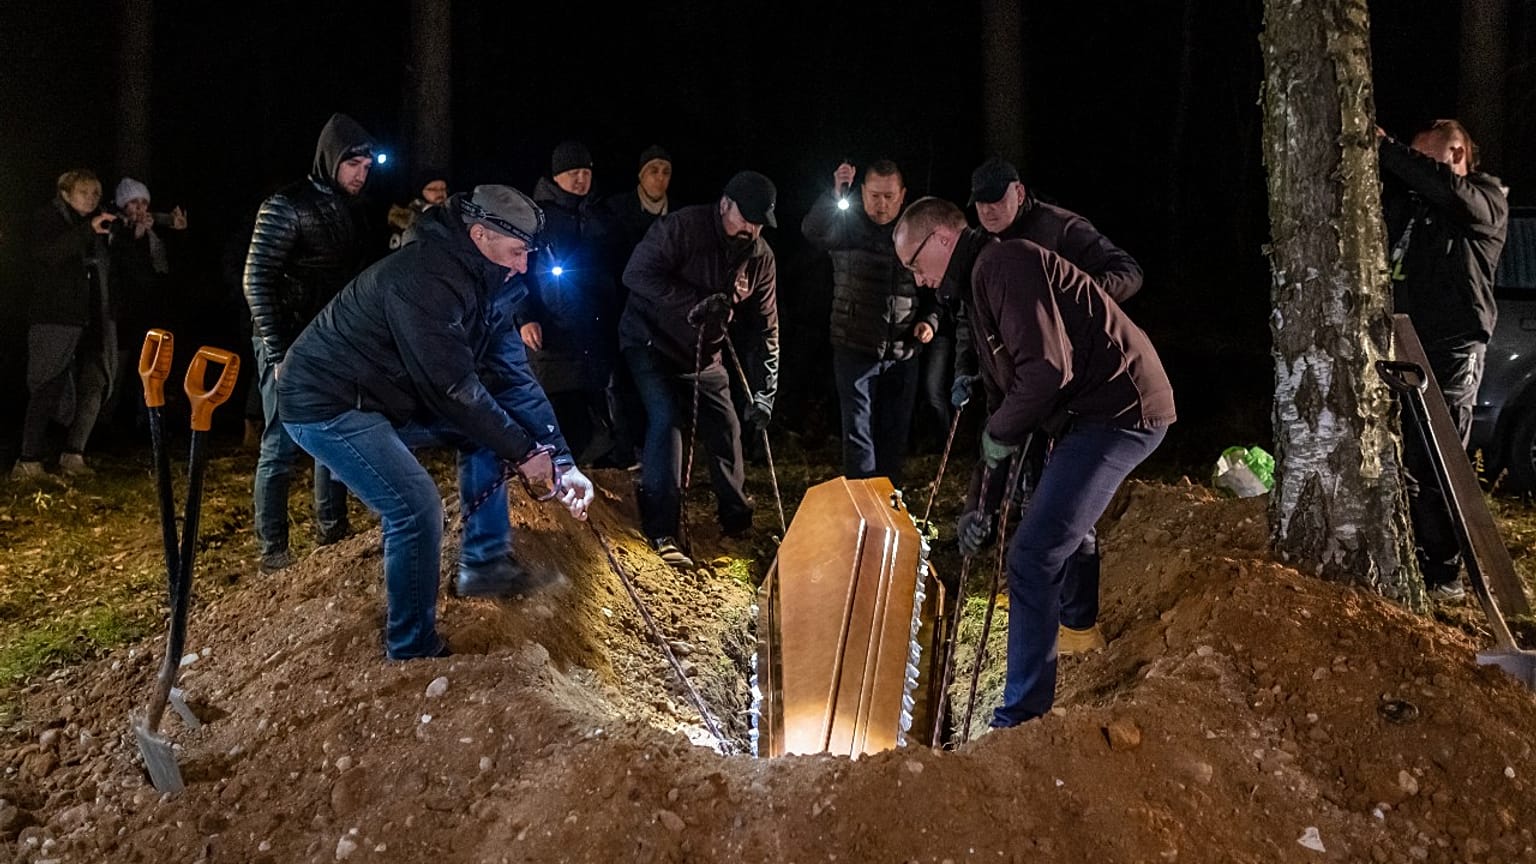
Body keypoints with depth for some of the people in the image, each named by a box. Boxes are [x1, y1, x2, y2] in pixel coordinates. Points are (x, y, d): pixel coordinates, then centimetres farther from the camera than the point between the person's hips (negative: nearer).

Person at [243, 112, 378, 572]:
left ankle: (332, 526, 27)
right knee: (281, 446, -2)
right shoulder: (285, 206, -11)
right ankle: (272, 548, 5)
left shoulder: (350, 210, 10)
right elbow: (257, 280, -13)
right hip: (291, 348, -7)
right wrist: (277, 352, -17)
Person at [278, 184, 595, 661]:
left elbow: (513, 376, 0)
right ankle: (413, 650, -3)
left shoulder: (485, 284, 1)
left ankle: (484, 562, 16)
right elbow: (453, 386, -28)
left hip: (388, 398, 10)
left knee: (488, 431, 9)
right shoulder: (425, 280, -28)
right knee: (418, 507, -20)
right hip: (326, 406, -10)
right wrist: (523, 452, -18)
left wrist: (561, 460, -6)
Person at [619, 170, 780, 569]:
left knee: (727, 428, 5)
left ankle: (737, 520, 25)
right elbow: (637, 274, -26)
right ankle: (661, 531, -14)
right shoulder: (682, 226, -23)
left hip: (704, 354, 6)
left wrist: (764, 394, -6)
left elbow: (766, 328, -2)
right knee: (666, 418, -21)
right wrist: (695, 301, -33)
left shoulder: (761, 257, -6)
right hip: (650, 341, -5)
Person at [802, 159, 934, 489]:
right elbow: (813, 231, -25)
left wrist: (929, 320, -1)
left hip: (903, 353, 3)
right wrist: (835, 194, -39)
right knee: (858, 434, -2)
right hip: (856, 350, -3)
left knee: (895, 434, 11)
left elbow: (932, 287, 16)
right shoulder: (848, 226, -4)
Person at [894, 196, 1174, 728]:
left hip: (1118, 411, -11)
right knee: (1061, 537, 26)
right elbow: (1004, 393, 23)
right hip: (1096, 412, 11)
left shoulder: (1004, 263, -13)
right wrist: (983, 496, 22)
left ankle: (1022, 718, -7)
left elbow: (1047, 368, -25)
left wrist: (998, 433, -8)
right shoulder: (984, 280, 20)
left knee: (1034, 557, -13)